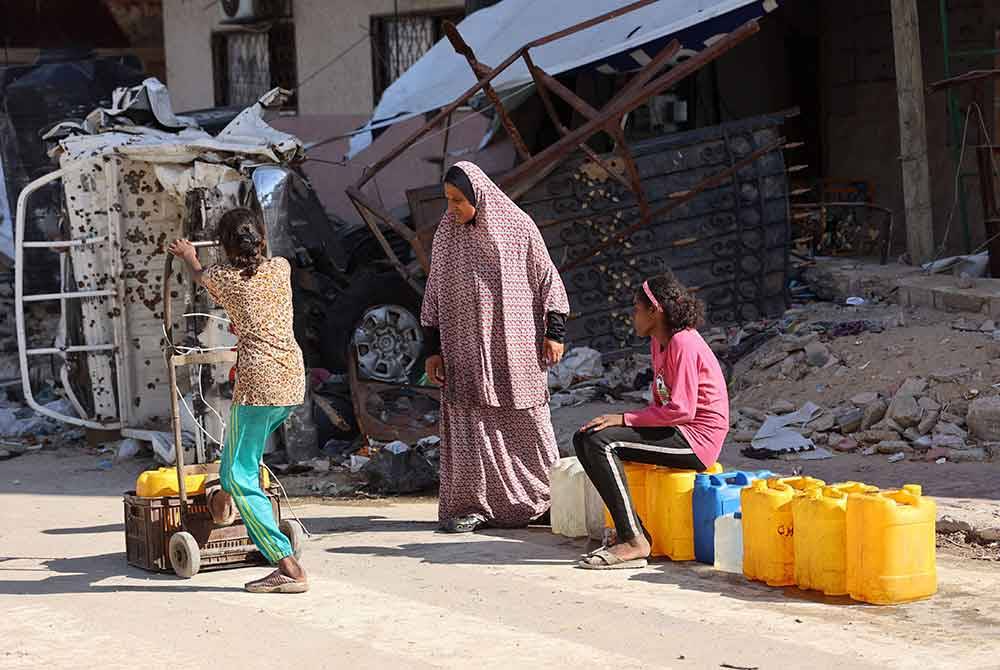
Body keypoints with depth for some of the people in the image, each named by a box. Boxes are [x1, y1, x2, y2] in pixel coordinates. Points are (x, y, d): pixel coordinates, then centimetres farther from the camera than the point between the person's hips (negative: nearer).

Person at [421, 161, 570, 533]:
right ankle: (468, 505, 2)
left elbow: (547, 278, 2)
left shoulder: (518, 226, -2)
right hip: (466, 348, 1)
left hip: (516, 345, -1)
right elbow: (434, 296, 8)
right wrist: (433, 350, 4)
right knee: (471, 425, -3)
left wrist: (554, 331, -3)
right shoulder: (446, 236, 4)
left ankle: (543, 501, 15)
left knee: (528, 422, 4)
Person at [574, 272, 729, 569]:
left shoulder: (683, 344, -16)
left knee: (600, 442, -24)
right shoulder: (659, 342, 14)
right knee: (583, 439, 1)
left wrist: (623, 419, -18)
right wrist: (626, 420, 2)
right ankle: (627, 528, -1)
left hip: (697, 438, -10)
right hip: (675, 430, 10)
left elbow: (681, 410, -22)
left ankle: (633, 541, -21)